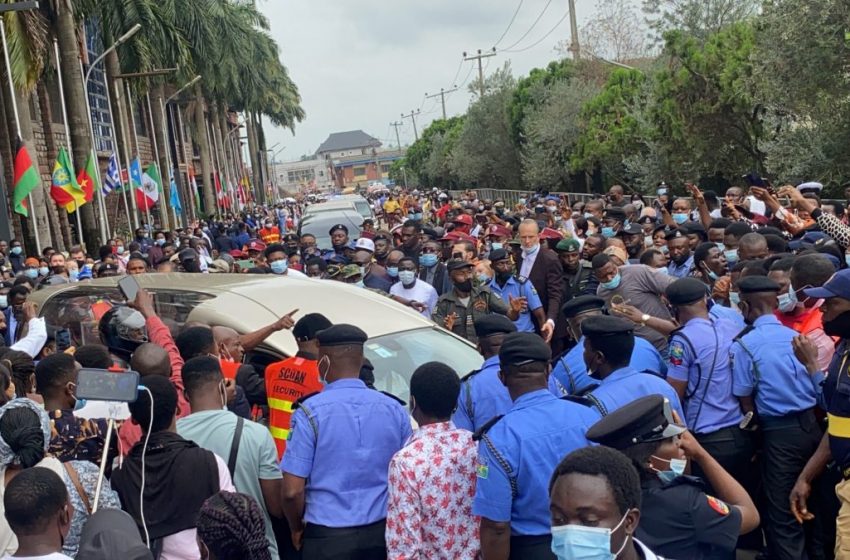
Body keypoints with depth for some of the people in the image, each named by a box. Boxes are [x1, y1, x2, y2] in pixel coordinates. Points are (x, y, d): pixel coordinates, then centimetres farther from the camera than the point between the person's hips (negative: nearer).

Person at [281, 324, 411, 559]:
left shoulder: (310, 412, -12)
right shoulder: (395, 409, -1)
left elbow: (292, 491, -12)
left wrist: (297, 529, 6)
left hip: (328, 536, -3)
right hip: (382, 532, 4)